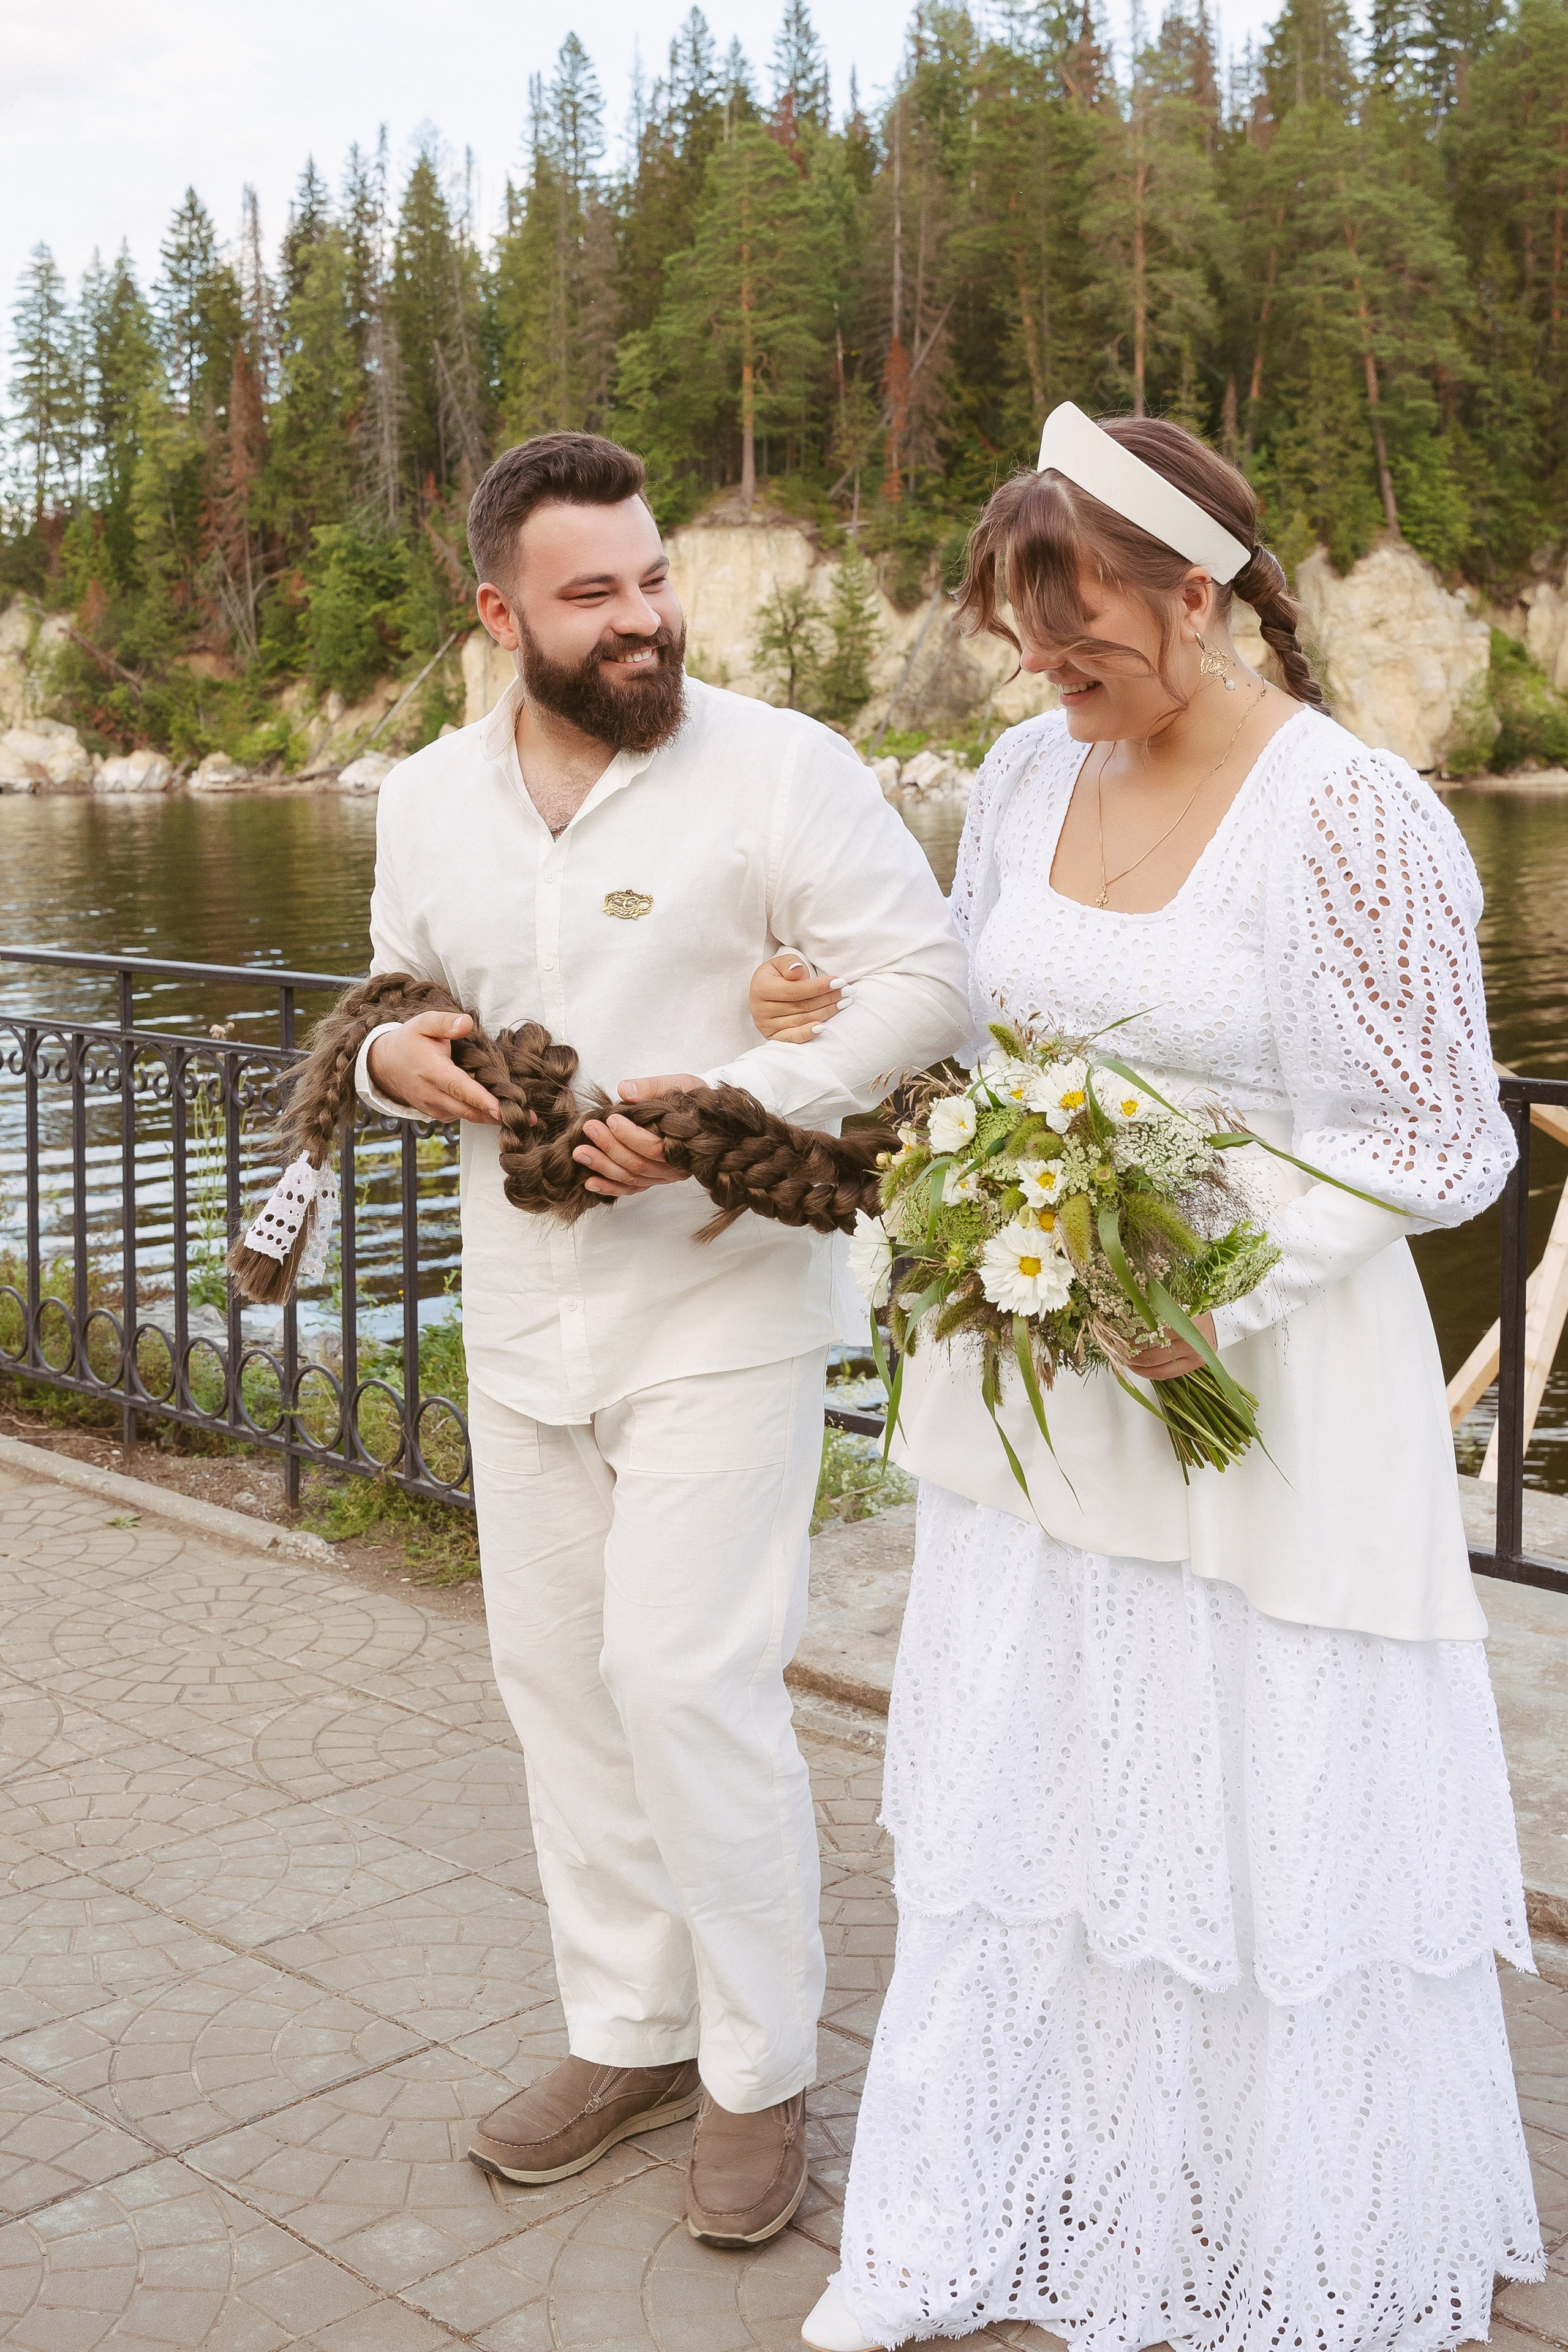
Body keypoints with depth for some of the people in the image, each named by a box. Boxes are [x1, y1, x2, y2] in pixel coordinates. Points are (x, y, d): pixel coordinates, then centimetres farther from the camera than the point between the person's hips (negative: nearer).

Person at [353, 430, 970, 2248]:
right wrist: (396, 1061, -6)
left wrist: (724, 1110, -23)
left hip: (720, 1312, -6)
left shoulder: (780, 769, -12)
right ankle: (629, 2034, 31)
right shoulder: (426, 802, 6)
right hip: (521, 1320, 6)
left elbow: (922, 976, -14)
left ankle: (758, 2070, 13)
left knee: (688, 1679, -8)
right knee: (558, 1672, 13)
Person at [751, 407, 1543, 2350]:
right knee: (1005, 1789, 14)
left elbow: (1445, 1140, -13)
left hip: (1255, 1384, -5)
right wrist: (841, 1024, 1)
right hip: (1029, 1364, 6)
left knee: (1279, 1816, 8)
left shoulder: (1354, 822, -15)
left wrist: (1228, 1290, -22)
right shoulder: (1027, 777, 4)